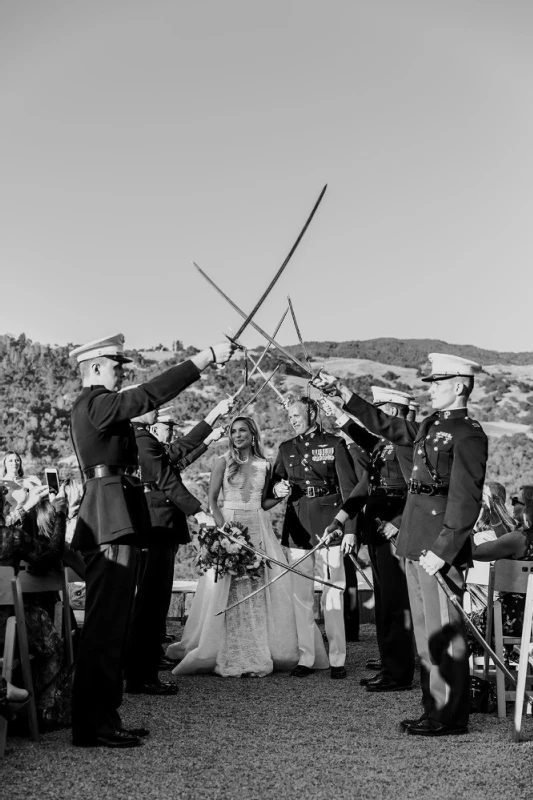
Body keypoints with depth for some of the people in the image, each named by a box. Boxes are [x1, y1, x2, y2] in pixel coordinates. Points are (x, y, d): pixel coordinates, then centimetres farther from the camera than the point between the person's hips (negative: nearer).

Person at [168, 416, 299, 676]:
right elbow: (212, 500, 0)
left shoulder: (264, 466, 11)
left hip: (258, 528, 2)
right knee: (227, 589, -5)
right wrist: (224, 527, -13)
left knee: (259, 588, -2)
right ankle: (228, 656, 2)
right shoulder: (223, 462, 4)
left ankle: (258, 653, 5)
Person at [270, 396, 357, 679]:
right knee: (300, 594, 4)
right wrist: (278, 488, -6)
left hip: (328, 525, -4)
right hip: (297, 526, 4)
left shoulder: (334, 444, 1)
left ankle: (337, 659, 5)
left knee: (333, 593, -3)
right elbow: (275, 482, 19)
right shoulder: (286, 449, 14)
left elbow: (348, 488, -2)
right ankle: (307, 657, 13)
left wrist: (349, 529, -9)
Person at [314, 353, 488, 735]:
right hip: (416, 547, 9)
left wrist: (442, 550, -21)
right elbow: (385, 425, 25)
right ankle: (436, 710, 23)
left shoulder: (468, 433, -11)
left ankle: (450, 717, 7)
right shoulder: (430, 427, 15)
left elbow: (466, 501, -17)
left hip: (441, 548, -9)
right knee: (426, 633, 13)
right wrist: (341, 391, 23)